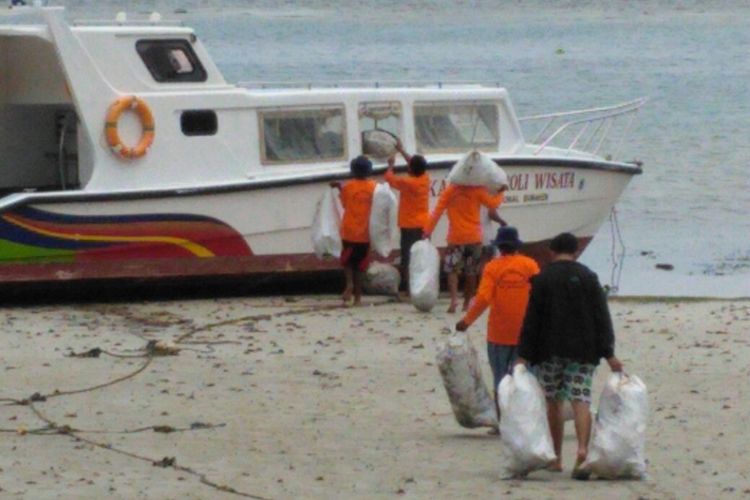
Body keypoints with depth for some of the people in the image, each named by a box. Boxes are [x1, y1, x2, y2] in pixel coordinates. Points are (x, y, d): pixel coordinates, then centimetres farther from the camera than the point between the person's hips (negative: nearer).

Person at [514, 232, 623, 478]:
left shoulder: (542, 279, -2)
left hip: (549, 351, -1)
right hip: (582, 351, 1)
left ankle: (556, 459, 13)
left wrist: (524, 355, -4)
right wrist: (608, 354, 1)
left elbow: (531, 320, -4)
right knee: (581, 400, -5)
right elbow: (602, 318, 1)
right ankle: (583, 448, -28)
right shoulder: (588, 278, 4)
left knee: (554, 402, 10)